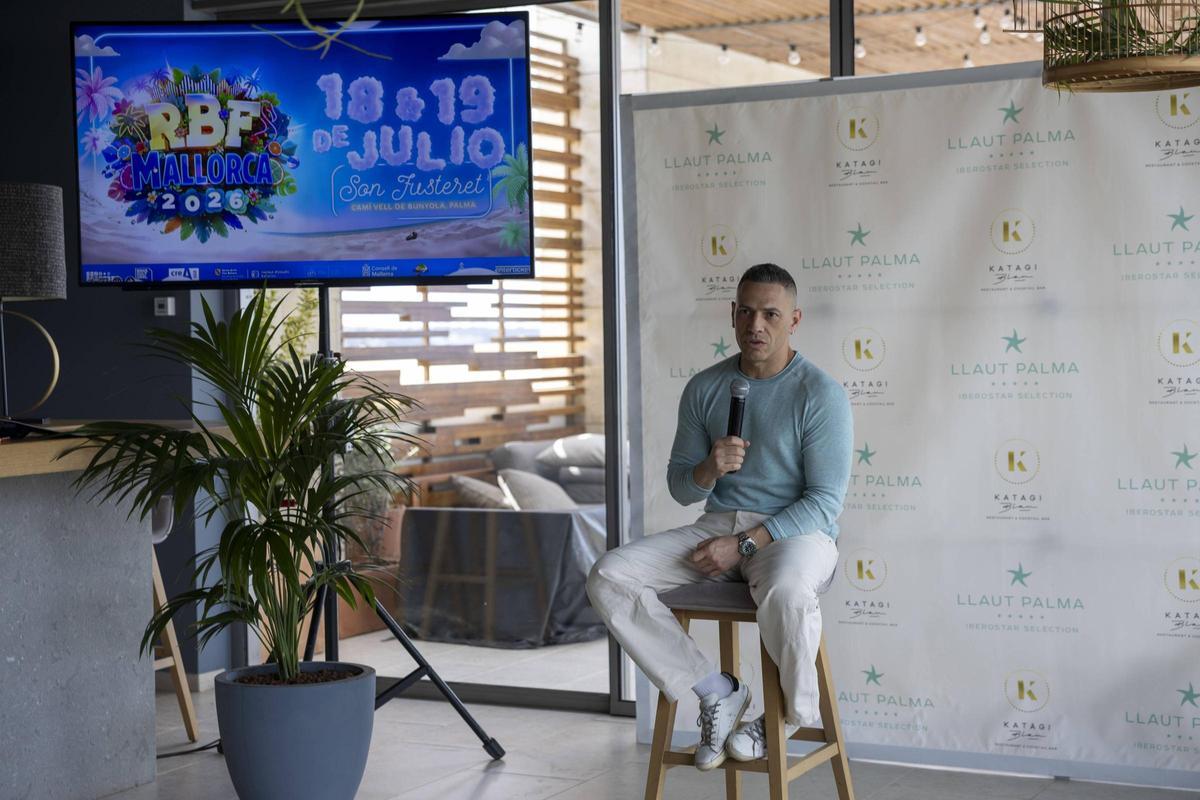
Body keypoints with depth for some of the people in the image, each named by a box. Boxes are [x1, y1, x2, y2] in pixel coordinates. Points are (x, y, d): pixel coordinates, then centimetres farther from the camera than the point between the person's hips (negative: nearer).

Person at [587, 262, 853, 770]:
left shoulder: (821, 394, -7)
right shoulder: (704, 388, 7)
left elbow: (824, 502, -11)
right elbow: (680, 489, 10)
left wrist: (744, 544, -19)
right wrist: (710, 469, -14)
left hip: (795, 533, -5)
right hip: (717, 524, 5)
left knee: (784, 594, -42)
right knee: (608, 578, -18)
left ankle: (794, 713, -9)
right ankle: (716, 692, -8)